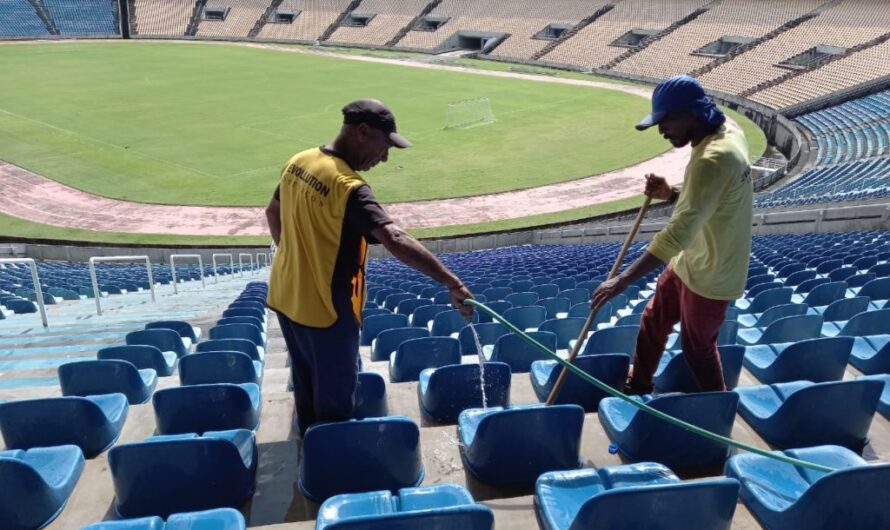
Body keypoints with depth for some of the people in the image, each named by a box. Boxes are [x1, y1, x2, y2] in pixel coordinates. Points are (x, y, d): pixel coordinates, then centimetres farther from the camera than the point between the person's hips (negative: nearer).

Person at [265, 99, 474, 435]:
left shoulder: (298, 162, 1)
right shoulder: (348, 186, -27)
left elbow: (273, 213, 16)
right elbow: (395, 240, -38)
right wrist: (451, 283, -40)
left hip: (286, 295, 9)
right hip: (325, 307, -9)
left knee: (307, 386, 24)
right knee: (336, 394, 8)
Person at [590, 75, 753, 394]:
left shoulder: (714, 159, -33)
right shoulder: (726, 132, -2)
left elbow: (679, 232, -38)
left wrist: (623, 280, -39)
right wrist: (671, 195, -7)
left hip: (709, 276, -10)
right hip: (689, 263, 10)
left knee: (697, 350, 12)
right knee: (653, 322, 22)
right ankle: (638, 388, 42)